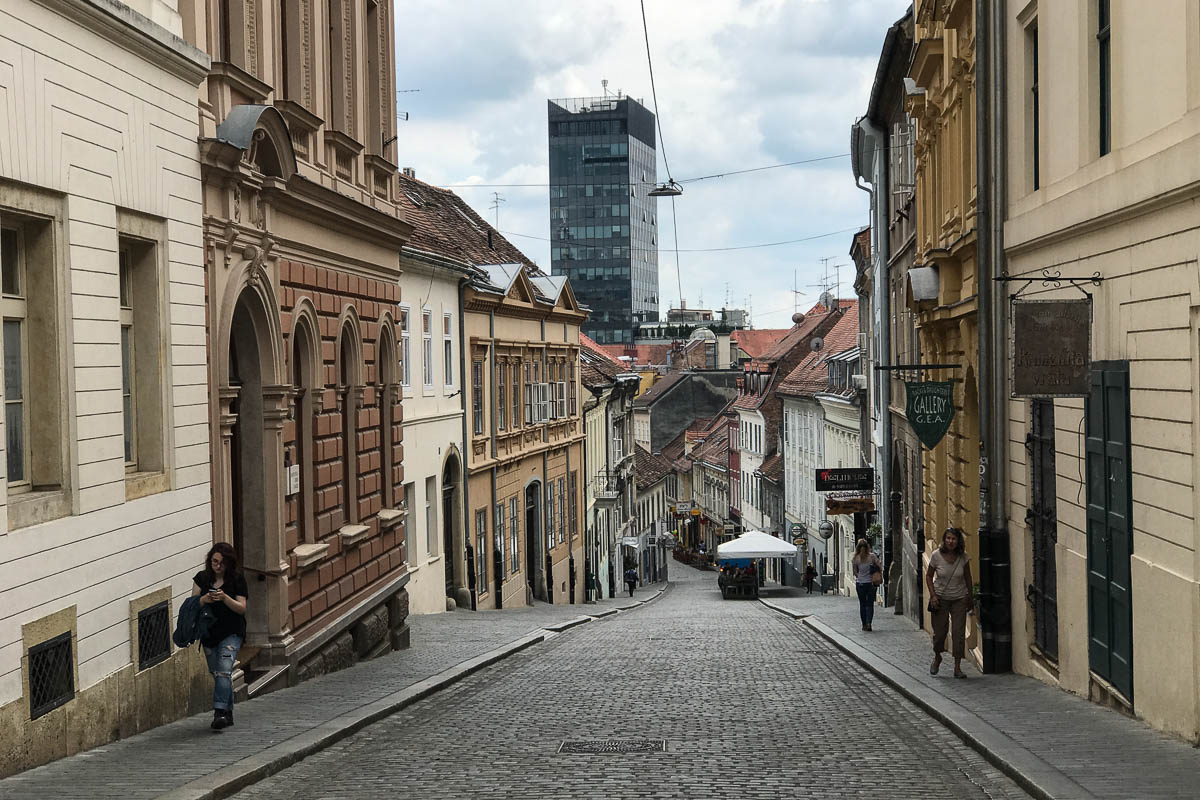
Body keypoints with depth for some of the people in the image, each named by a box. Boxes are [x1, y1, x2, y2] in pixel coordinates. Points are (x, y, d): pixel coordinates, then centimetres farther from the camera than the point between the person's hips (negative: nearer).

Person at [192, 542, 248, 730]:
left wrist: (224, 598, -22)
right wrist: (204, 599, -18)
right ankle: (228, 713, 22)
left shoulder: (237, 580, -3)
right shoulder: (202, 578, 5)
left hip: (231, 632, -4)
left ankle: (220, 711, -29)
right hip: (209, 633, 4)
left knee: (224, 669, -21)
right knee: (216, 673, 10)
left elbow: (241, 608, -6)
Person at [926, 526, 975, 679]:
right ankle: (937, 658, 32)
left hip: (959, 599, 1)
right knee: (939, 632, 2)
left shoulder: (963, 557, -8)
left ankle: (957, 667, 1)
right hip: (940, 598, -1)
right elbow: (929, 576, 0)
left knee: (959, 633, -6)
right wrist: (933, 595, -10)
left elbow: (968, 579, 4)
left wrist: (970, 599, 9)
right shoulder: (936, 556, -12)